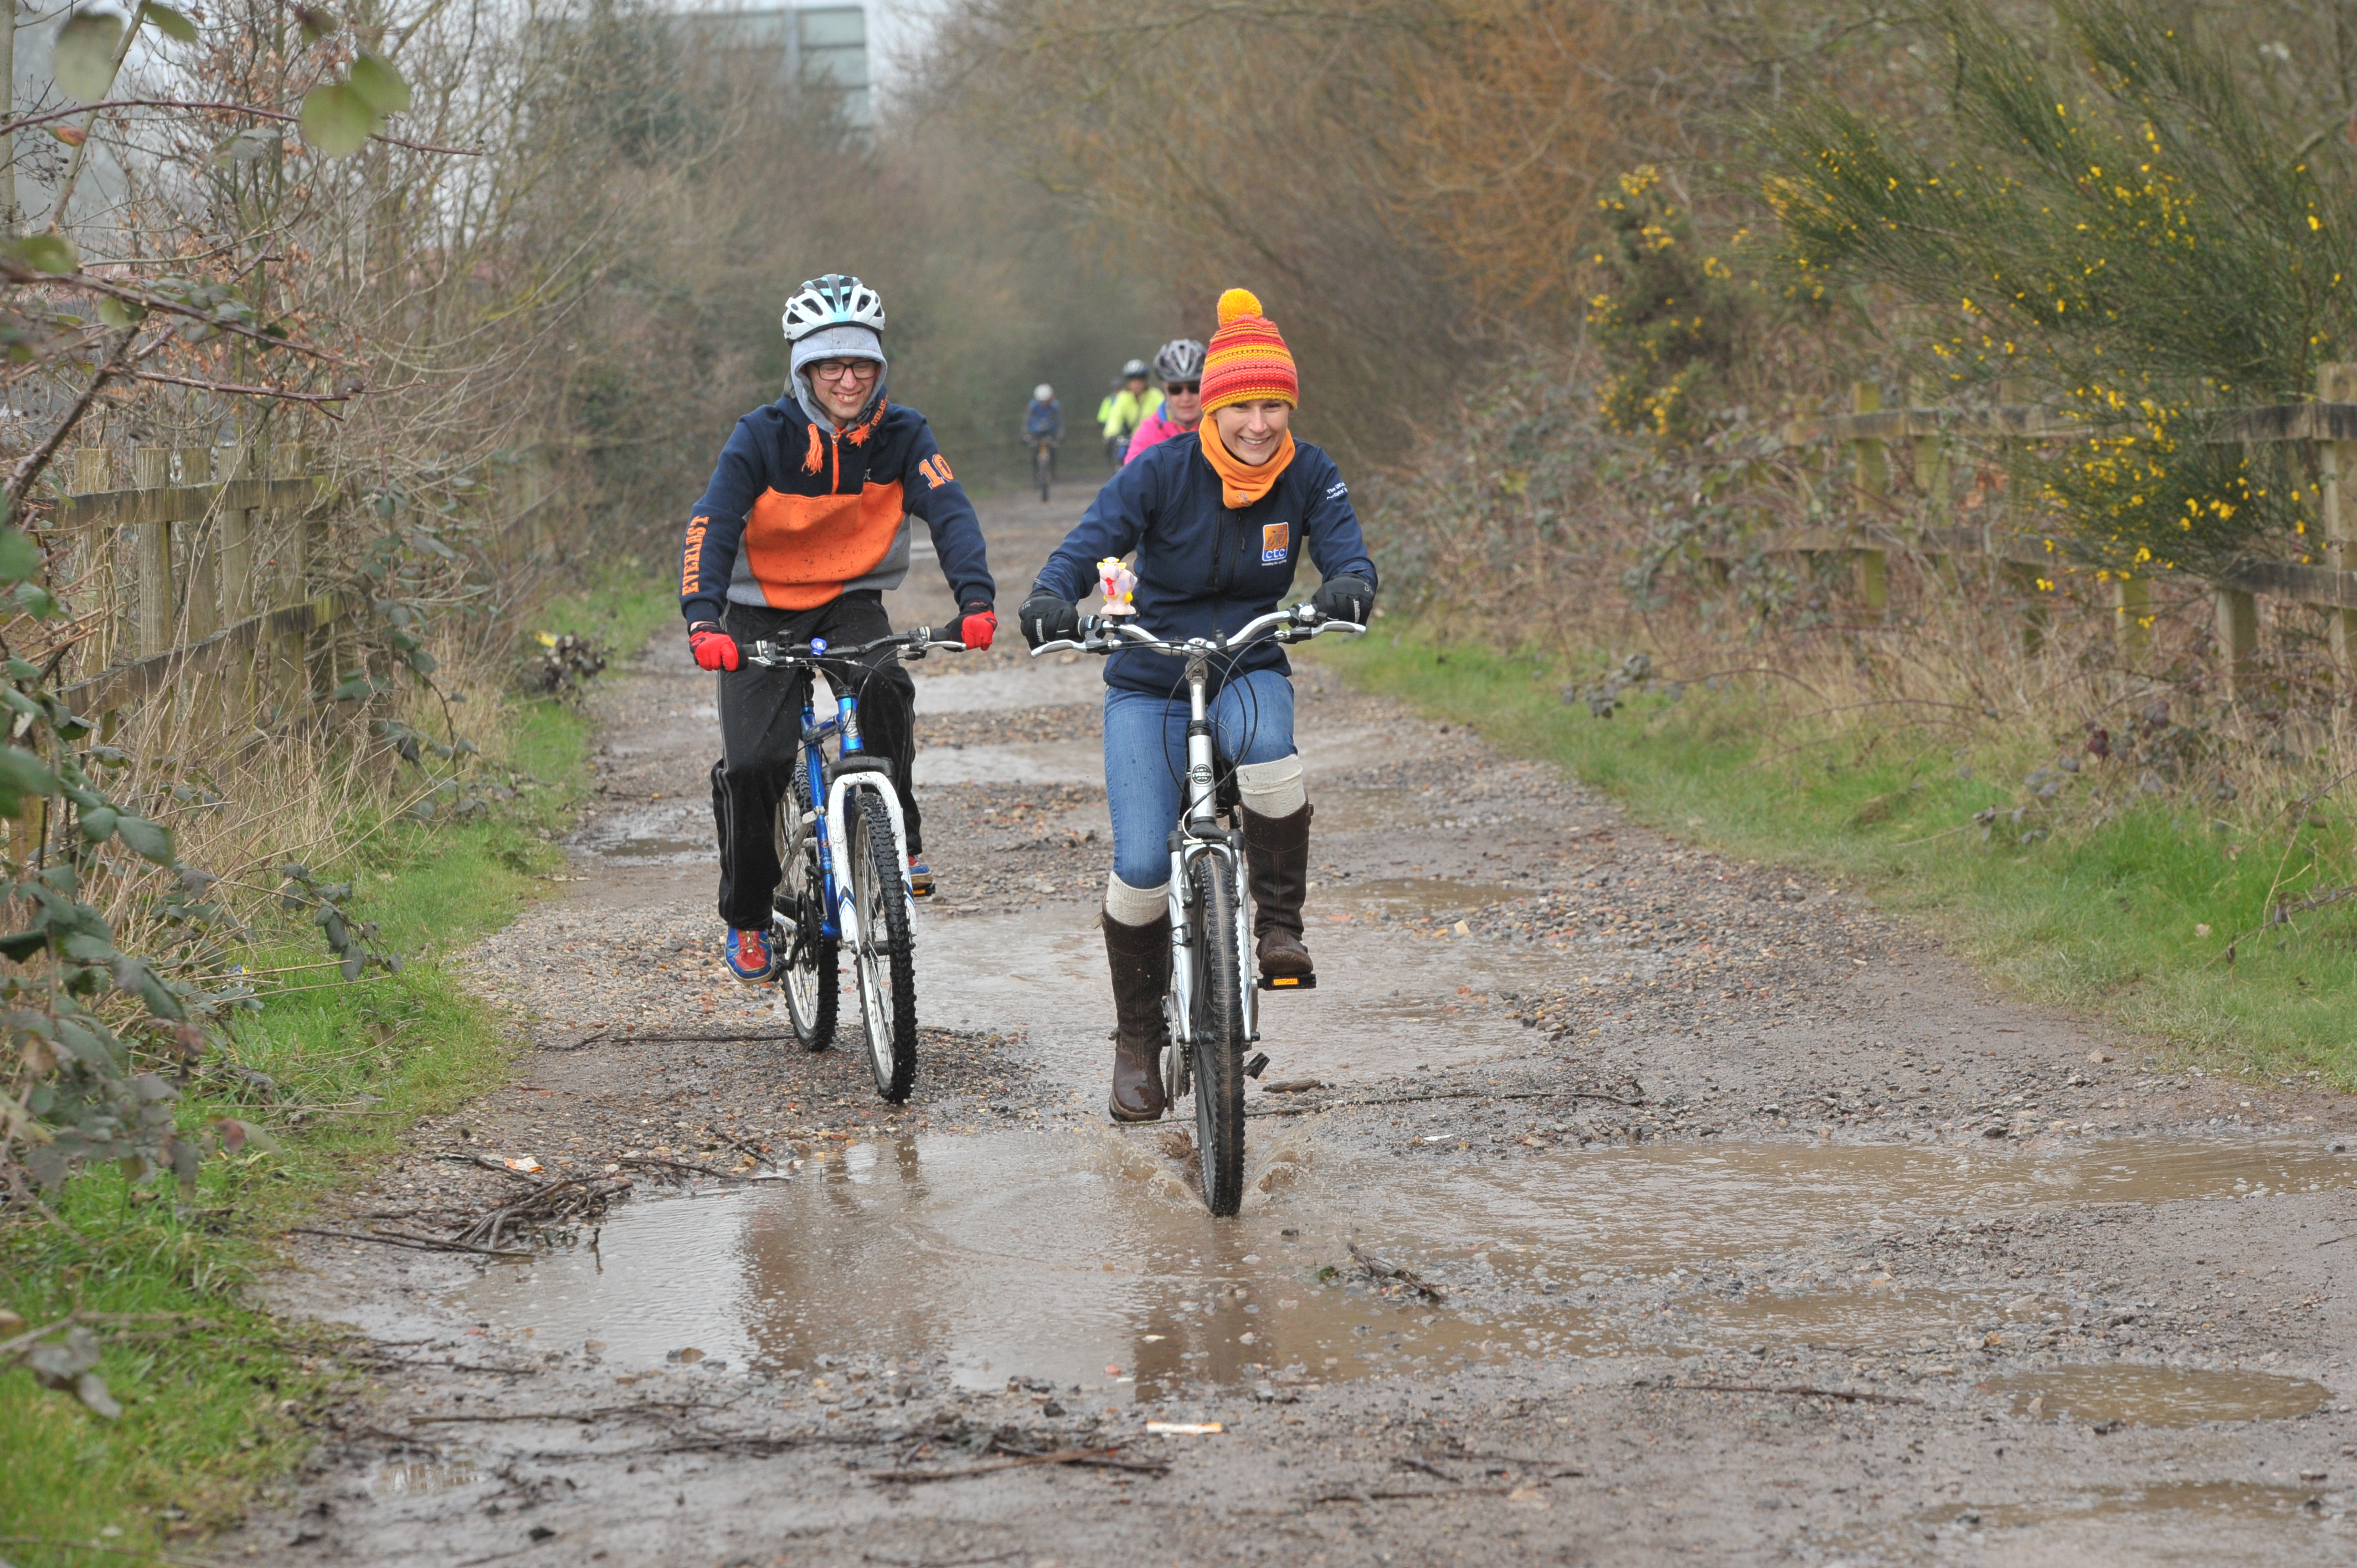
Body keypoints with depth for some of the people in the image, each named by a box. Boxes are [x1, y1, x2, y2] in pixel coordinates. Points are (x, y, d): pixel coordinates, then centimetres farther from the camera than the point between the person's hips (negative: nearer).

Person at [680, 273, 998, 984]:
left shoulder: (901, 434, -10)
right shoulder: (763, 436, -15)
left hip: (851, 605, 1)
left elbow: (950, 512, -20)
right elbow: (711, 526, -24)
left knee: (885, 686, -32)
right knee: (754, 764, -15)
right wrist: (703, 619, -40)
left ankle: (899, 842, -13)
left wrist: (975, 598, -38)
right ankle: (747, 919, 8)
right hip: (762, 614, -1)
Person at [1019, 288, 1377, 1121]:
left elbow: (1346, 549, -18)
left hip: (1248, 669, 1)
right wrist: (1051, 599, -44)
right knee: (1142, 864, -12)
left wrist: (1349, 586, -42)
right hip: (1149, 682, -1)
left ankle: (1279, 921, -17)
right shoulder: (1161, 472, -14)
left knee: (1266, 743, -37)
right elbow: (1089, 543, -22)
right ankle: (1138, 1038, 10)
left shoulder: (1309, 476, -7)